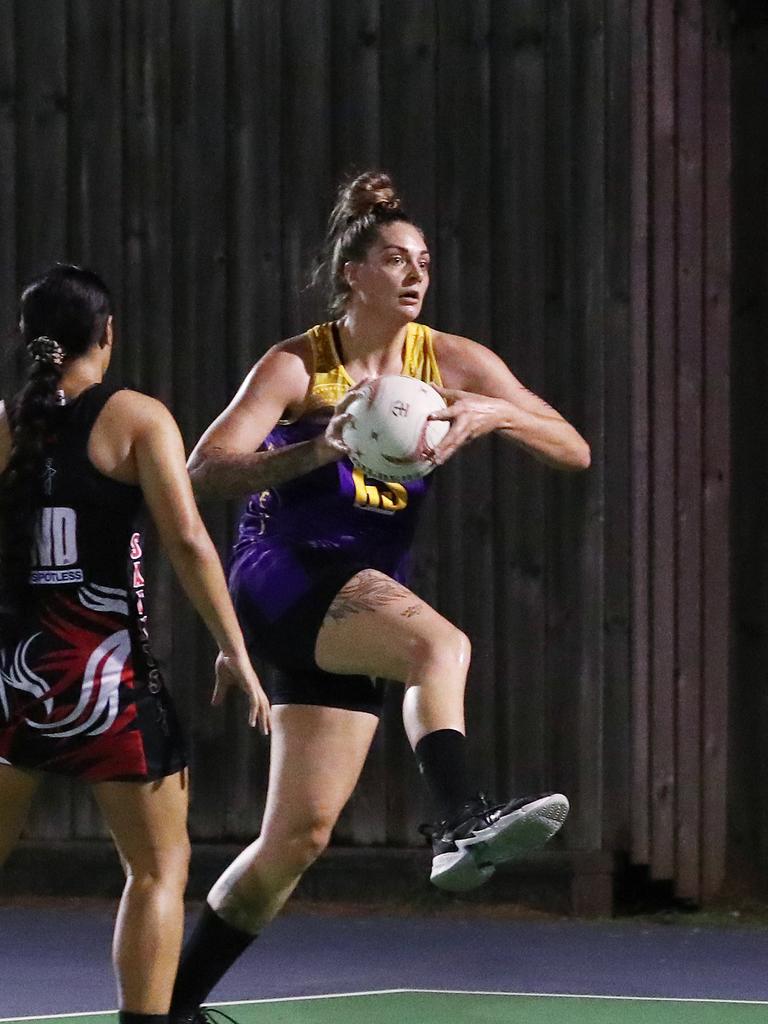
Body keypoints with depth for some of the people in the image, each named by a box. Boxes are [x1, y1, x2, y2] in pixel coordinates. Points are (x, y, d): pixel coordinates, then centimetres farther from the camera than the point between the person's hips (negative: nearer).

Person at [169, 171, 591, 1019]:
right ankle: (460, 824, -55)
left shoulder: (450, 361, 6)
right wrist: (316, 450, -30)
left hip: (355, 605, 6)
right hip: (280, 575, -6)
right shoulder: (297, 366, -5)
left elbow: (573, 451, 0)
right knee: (439, 643, -35)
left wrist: (495, 413, -19)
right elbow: (203, 475, -16)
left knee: (299, 835, 3)